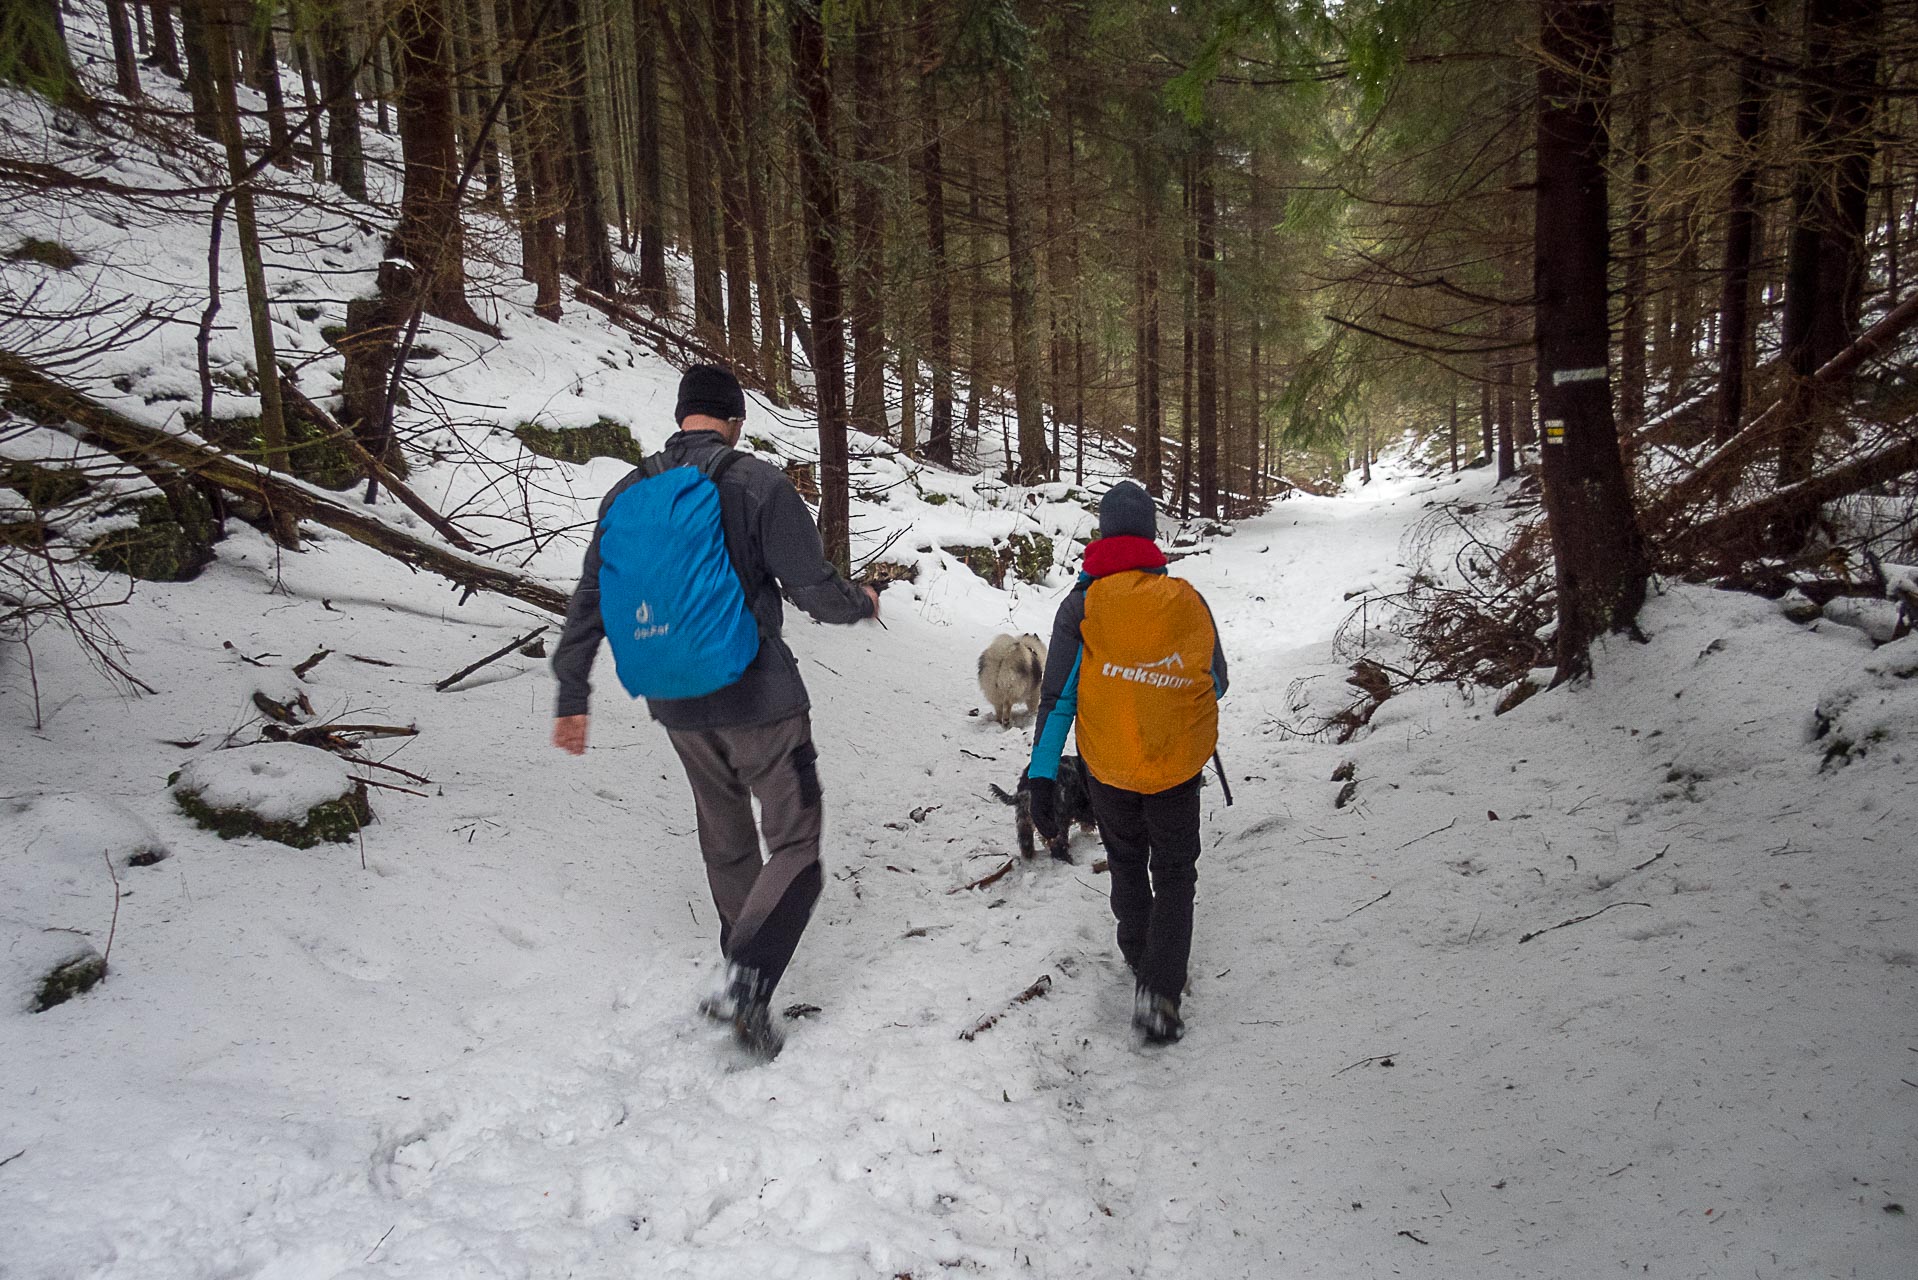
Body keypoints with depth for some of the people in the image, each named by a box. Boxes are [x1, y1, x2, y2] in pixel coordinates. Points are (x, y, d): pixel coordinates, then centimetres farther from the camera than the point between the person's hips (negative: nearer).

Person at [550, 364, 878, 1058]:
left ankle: (743, 977, 35)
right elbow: (815, 588, -12)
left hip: (678, 705, 6)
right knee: (795, 846, 3)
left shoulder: (629, 492, 4)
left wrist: (572, 699, 13)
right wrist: (863, 602, 10)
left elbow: (588, 601, 6)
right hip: (759, 698, -6)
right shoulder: (759, 484, -12)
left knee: (726, 844, 22)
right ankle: (748, 981, -14)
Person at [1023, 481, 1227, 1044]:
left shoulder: (1082, 605, -9)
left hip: (1109, 766, 0)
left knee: (1127, 863, 24)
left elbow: (1058, 696, -12)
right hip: (1179, 765, 0)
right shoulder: (1190, 600, -4)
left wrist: (1041, 777, -9)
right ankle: (1159, 991, -3)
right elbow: (1217, 683, 8)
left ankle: (1139, 957, 42)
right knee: (1174, 873, 13)